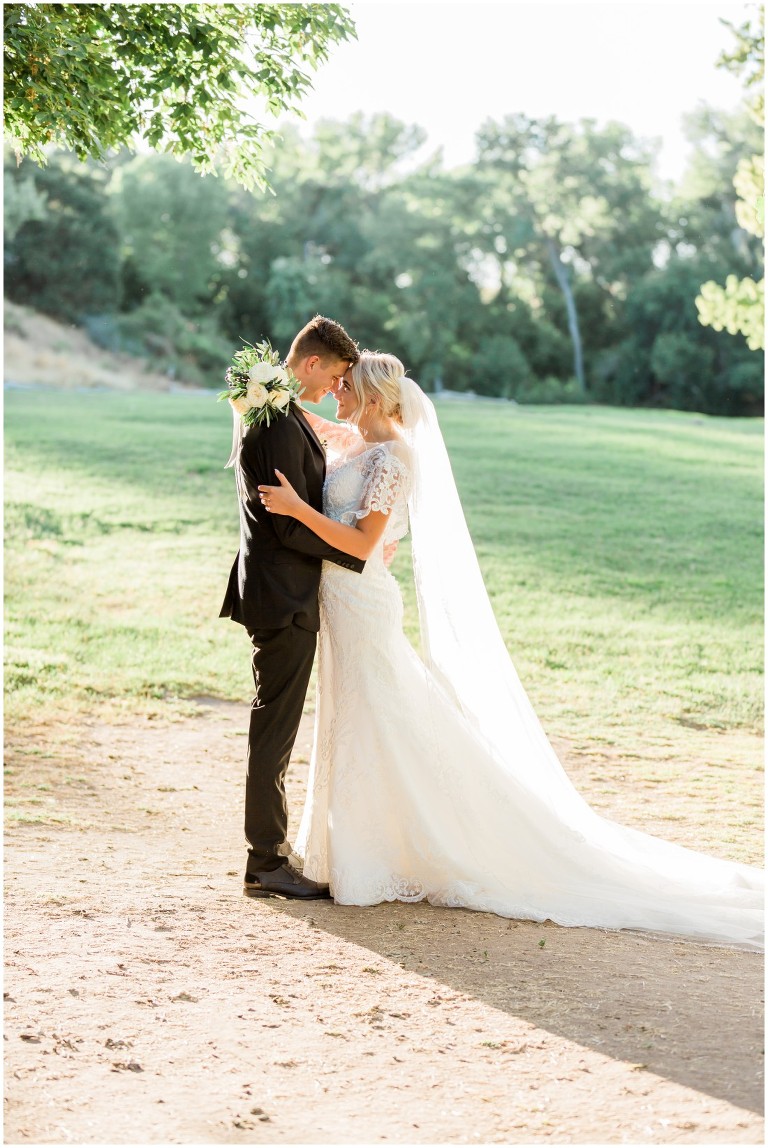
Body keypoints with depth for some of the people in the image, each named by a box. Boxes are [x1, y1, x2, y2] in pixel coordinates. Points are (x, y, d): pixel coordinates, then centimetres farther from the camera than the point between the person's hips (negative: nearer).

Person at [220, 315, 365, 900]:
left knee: (274, 730, 15)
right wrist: (362, 555, -12)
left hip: (274, 587, 11)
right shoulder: (282, 425, -21)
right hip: (284, 595, -11)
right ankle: (267, 863, 3)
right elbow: (294, 527, -22)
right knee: (275, 731, -4)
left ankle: (270, 852, 23)